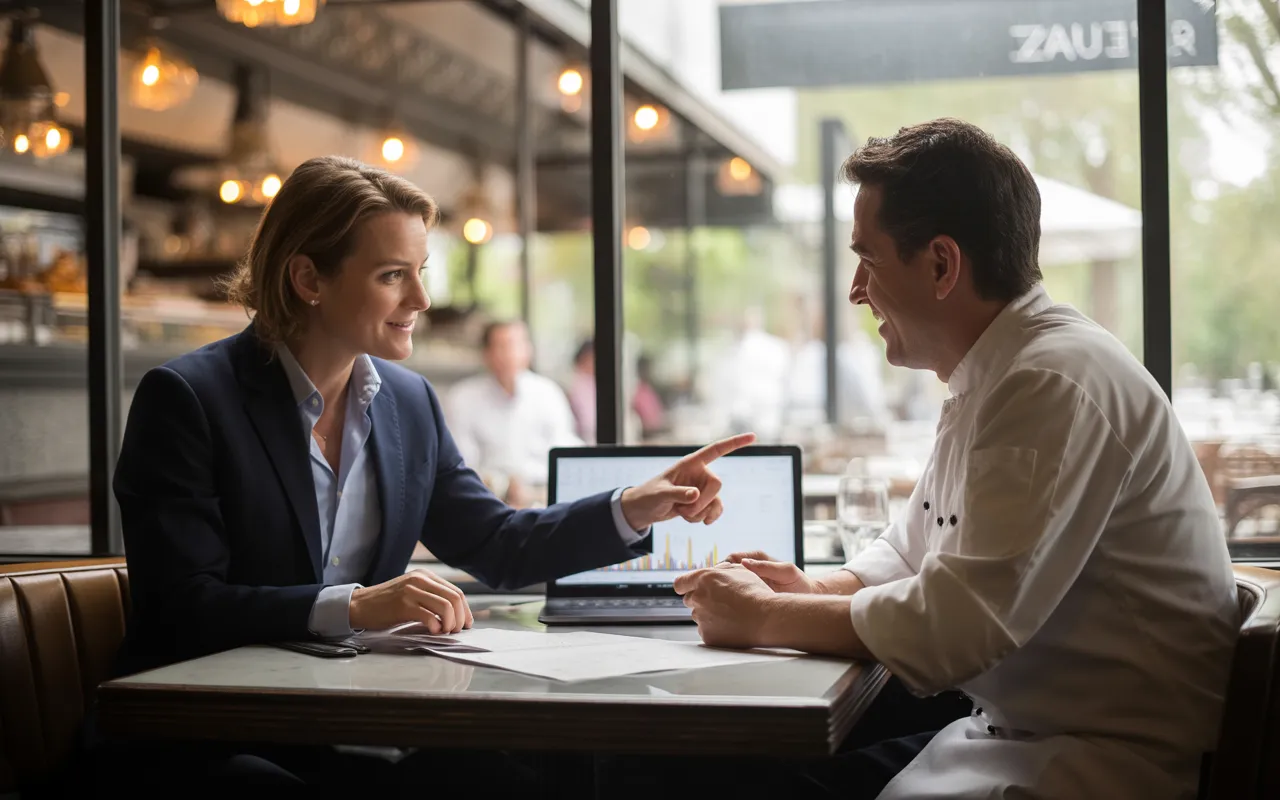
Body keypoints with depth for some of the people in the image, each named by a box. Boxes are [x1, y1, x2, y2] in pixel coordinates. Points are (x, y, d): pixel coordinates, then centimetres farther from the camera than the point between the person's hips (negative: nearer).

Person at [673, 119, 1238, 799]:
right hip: (1017, 735, 9)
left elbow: (958, 623, -25)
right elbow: (911, 548, 23)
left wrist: (765, 618, -12)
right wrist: (817, 590, 2)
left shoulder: (1059, 382, -21)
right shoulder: (986, 383, 12)